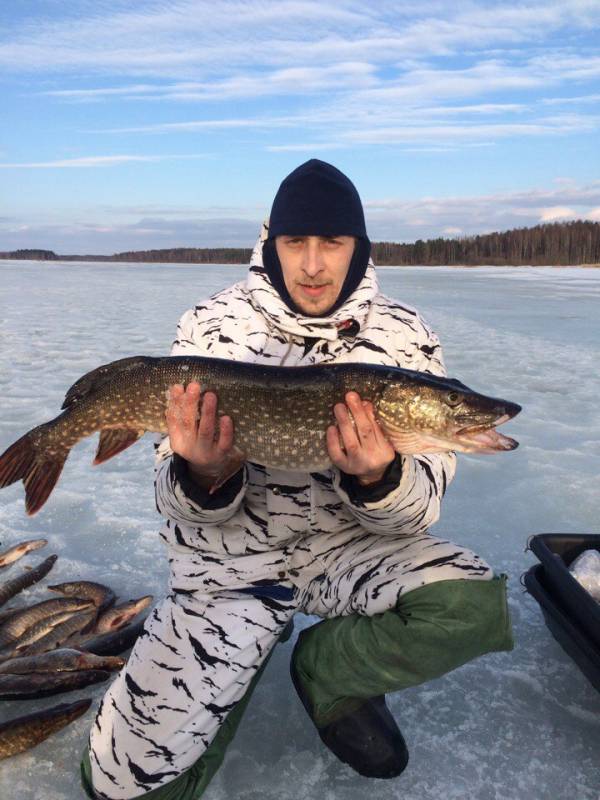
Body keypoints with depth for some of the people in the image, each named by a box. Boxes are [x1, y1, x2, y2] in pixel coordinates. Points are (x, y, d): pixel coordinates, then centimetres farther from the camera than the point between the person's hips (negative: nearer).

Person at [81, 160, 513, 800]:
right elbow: (184, 510, -7)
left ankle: (326, 668, 3)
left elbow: (419, 510, -9)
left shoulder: (405, 338, -7)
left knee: (476, 608, -26)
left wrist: (377, 480, -33)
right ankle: (242, 662, 18)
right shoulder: (211, 326, -8)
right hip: (234, 558, -1)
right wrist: (205, 479, -32)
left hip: (348, 543, 2)